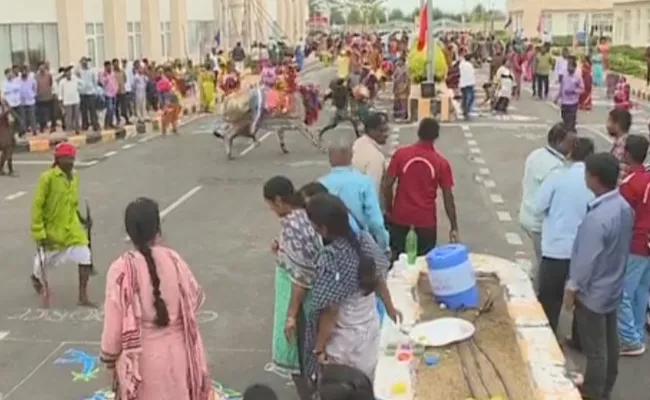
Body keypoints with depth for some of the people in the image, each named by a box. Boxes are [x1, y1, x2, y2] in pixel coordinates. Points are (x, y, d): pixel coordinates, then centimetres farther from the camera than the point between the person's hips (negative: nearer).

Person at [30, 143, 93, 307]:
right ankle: (36, 278, 54)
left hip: (71, 227, 4)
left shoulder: (74, 176, -1)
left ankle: (83, 297, -1)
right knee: (46, 258, 17)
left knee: (85, 257, -10)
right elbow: (37, 205, -17)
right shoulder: (47, 177, -20)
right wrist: (38, 232, -18)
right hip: (51, 228, -4)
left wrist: (81, 218, 12)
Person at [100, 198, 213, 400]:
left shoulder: (121, 269, -18)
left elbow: (114, 323, -12)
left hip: (140, 358, -2)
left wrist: (110, 361, 2)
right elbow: (196, 299, 4)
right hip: (175, 353, 3)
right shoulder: (173, 260, -10)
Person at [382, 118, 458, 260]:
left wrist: (388, 210, 9)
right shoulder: (441, 162, -6)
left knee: (397, 259, 13)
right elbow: (448, 198, -5)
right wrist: (454, 227, 3)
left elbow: (386, 185, -5)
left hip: (400, 218, 1)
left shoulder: (401, 154, -5)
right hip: (426, 221, -1)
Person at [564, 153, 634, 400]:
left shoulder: (597, 218, -32)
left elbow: (587, 259, -24)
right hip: (613, 287, 9)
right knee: (609, 341, 22)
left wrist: (572, 288, -10)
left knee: (595, 349, 7)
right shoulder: (624, 206, -4)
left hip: (593, 292, -9)